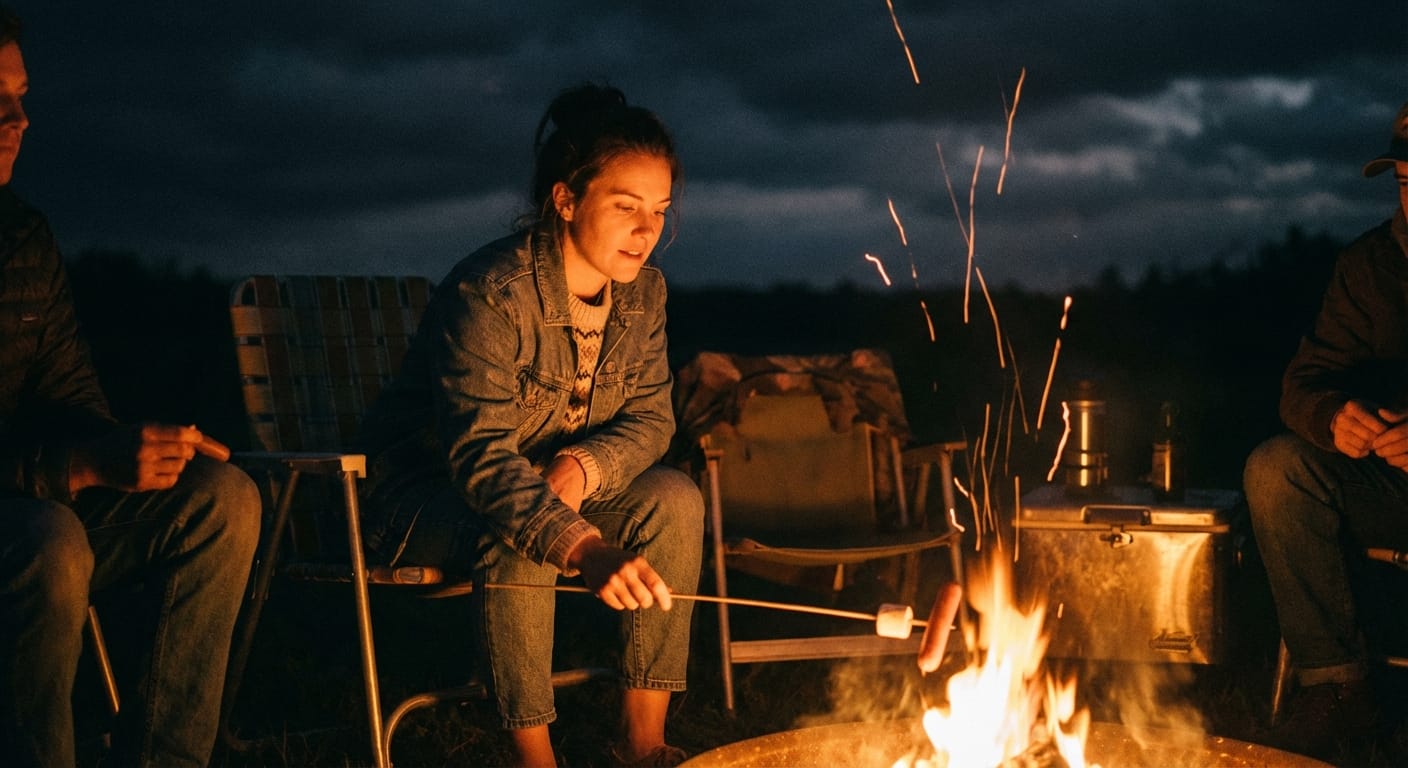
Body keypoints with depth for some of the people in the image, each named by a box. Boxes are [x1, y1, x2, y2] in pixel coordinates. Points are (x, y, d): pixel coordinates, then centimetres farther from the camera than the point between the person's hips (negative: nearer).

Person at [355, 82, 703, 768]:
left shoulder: (642, 290, -6)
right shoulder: (488, 293, -28)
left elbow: (649, 418, -2)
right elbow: (480, 454, -38)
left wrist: (580, 468, -27)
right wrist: (583, 547, -54)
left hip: (553, 485, 6)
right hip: (428, 495, -6)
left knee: (674, 498, -17)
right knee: (517, 537, -36)